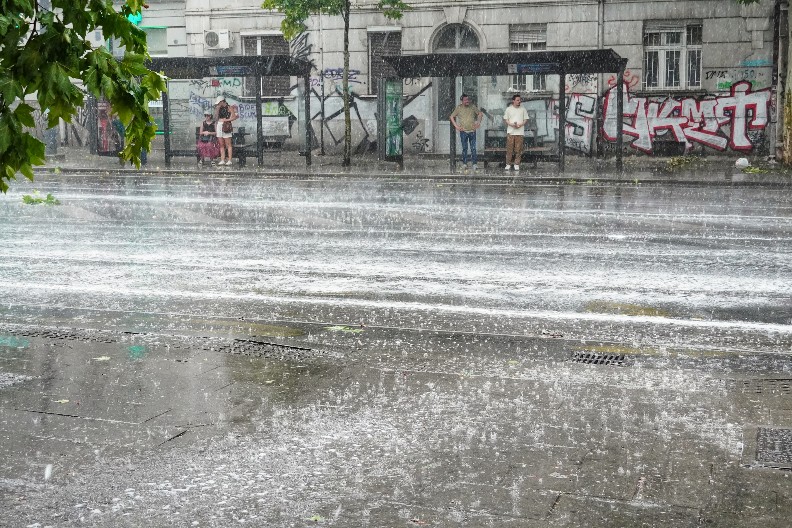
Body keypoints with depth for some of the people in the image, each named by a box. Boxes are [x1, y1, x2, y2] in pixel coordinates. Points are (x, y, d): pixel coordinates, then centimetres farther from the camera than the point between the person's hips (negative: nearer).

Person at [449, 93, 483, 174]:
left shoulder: (473, 107, 5)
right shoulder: (459, 108, 2)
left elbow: (480, 113, 18)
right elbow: (451, 117, 8)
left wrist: (478, 122, 6)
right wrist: (456, 126, 0)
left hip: (472, 131, 1)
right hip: (463, 132, -1)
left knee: (473, 148, -1)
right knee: (464, 148, 3)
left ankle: (474, 164, 0)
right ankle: (464, 164, 10)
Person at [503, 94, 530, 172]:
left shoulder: (523, 109, 9)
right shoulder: (508, 109, 5)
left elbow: (526, 119, 9)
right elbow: (505, 119, 5)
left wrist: (520, 124, -10)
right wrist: (512, 124, -12)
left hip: (520, 132, 1)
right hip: (510, 132, -1)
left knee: (518, 149, -1)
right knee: (509, 148, -3)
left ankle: (517, 164, 5)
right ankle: (508, 164, 5)